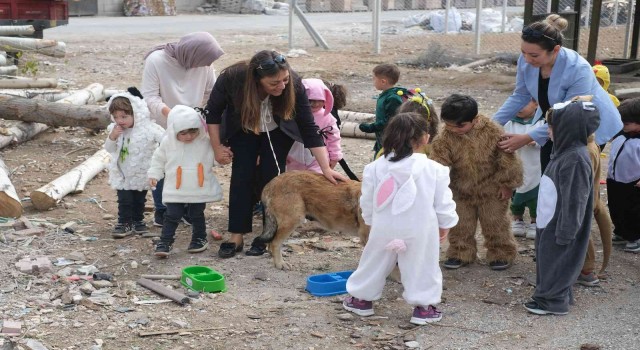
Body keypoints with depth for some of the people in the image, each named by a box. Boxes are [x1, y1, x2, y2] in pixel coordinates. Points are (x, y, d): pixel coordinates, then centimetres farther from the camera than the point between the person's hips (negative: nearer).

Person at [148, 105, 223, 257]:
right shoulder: (168, 142, -7)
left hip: (200, 190, 0)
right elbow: (159, 159, 7)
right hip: (175, 191, 0)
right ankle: (165, 242, 7)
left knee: (197, 216, 14)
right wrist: (154, 174, 7)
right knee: (172, 216, 1)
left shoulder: (206, 142, -10)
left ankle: (200, 238, 32)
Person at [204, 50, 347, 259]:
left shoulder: (294, 85, -36)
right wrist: (217, 147, -16)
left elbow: (309, 128, -30)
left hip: (278, 131, 0)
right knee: (241, 176, -8)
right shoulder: (232, 78, -37)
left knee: (272, 177, -8)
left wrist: (326, 168, -35)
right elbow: (212, 112, -18)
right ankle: (236, 236, -3)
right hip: (242, 130, 0)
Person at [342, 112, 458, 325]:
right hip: (419, 231, -2)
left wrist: (371, 220, 19)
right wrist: (445, 225, 11)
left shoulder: (376, 167, -4)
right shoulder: (433, 169, -10)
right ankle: (423, 306, 16)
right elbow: (443, 202, -4)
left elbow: (367, 200, 3)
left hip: (384, 228, 3)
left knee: (374, 262, 18)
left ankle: (361, 299, 30)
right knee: (421, 267, 12)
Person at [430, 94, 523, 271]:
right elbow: (438, 163, -14)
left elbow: (507, 158, -12)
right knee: (460, 225, 11)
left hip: (491, 189, -2)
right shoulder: (446, 137, -16)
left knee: (495, 223, 9)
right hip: (461, 189, 2)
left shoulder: (492, 132, -20)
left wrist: (507, 184, -7)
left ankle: (501, 254, 25)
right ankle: (460, 253, 28)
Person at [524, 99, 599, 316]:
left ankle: (553, 300, 15)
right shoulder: (563, 151, 6)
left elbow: (574, 200, -24)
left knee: (556, 261, 3)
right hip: (550, 224, 9)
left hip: (561, 227, -9)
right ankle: (549, 293, 31)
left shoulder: (576, 159, -25)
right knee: (547, 258, 18)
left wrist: (564, 232, -21)